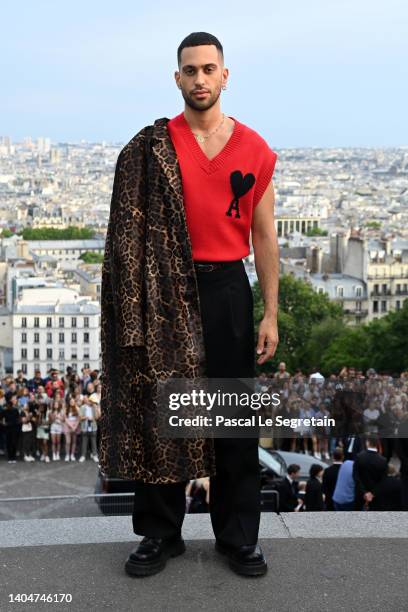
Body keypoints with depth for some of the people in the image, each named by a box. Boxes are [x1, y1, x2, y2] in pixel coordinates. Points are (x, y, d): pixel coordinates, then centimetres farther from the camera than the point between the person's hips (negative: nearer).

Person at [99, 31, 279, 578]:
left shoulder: (254, 150, 4)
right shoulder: (152, 147, -1)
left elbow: (264, 236, 5)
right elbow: (133, 228, -1)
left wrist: (270, 314, 2)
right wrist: (140, 303, -9)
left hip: (227, 288, 1)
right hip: (165, 290, -1)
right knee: (160, 407, 5)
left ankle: (239, 536, 19)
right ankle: (161, 533, 19)